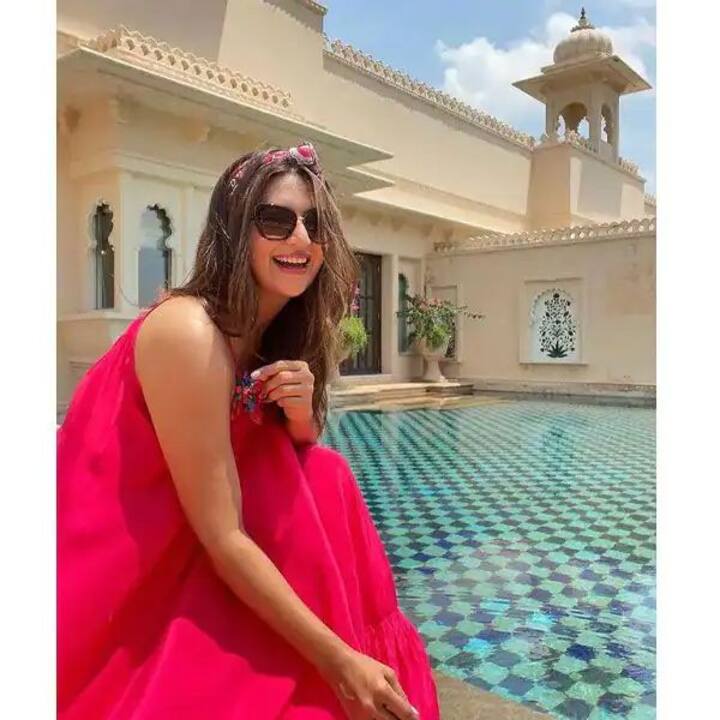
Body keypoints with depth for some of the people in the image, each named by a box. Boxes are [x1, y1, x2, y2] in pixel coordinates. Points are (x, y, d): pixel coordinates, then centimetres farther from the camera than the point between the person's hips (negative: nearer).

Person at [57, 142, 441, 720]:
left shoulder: (270, 333, 2)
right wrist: (340, 661, -26)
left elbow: (291, 475, 5)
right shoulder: (189, 332, -25)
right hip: (119, 588, -8)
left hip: (174, 554, 8)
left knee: (320, 477, -9)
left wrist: (302, 416, -17)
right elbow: (220, 534, -26)